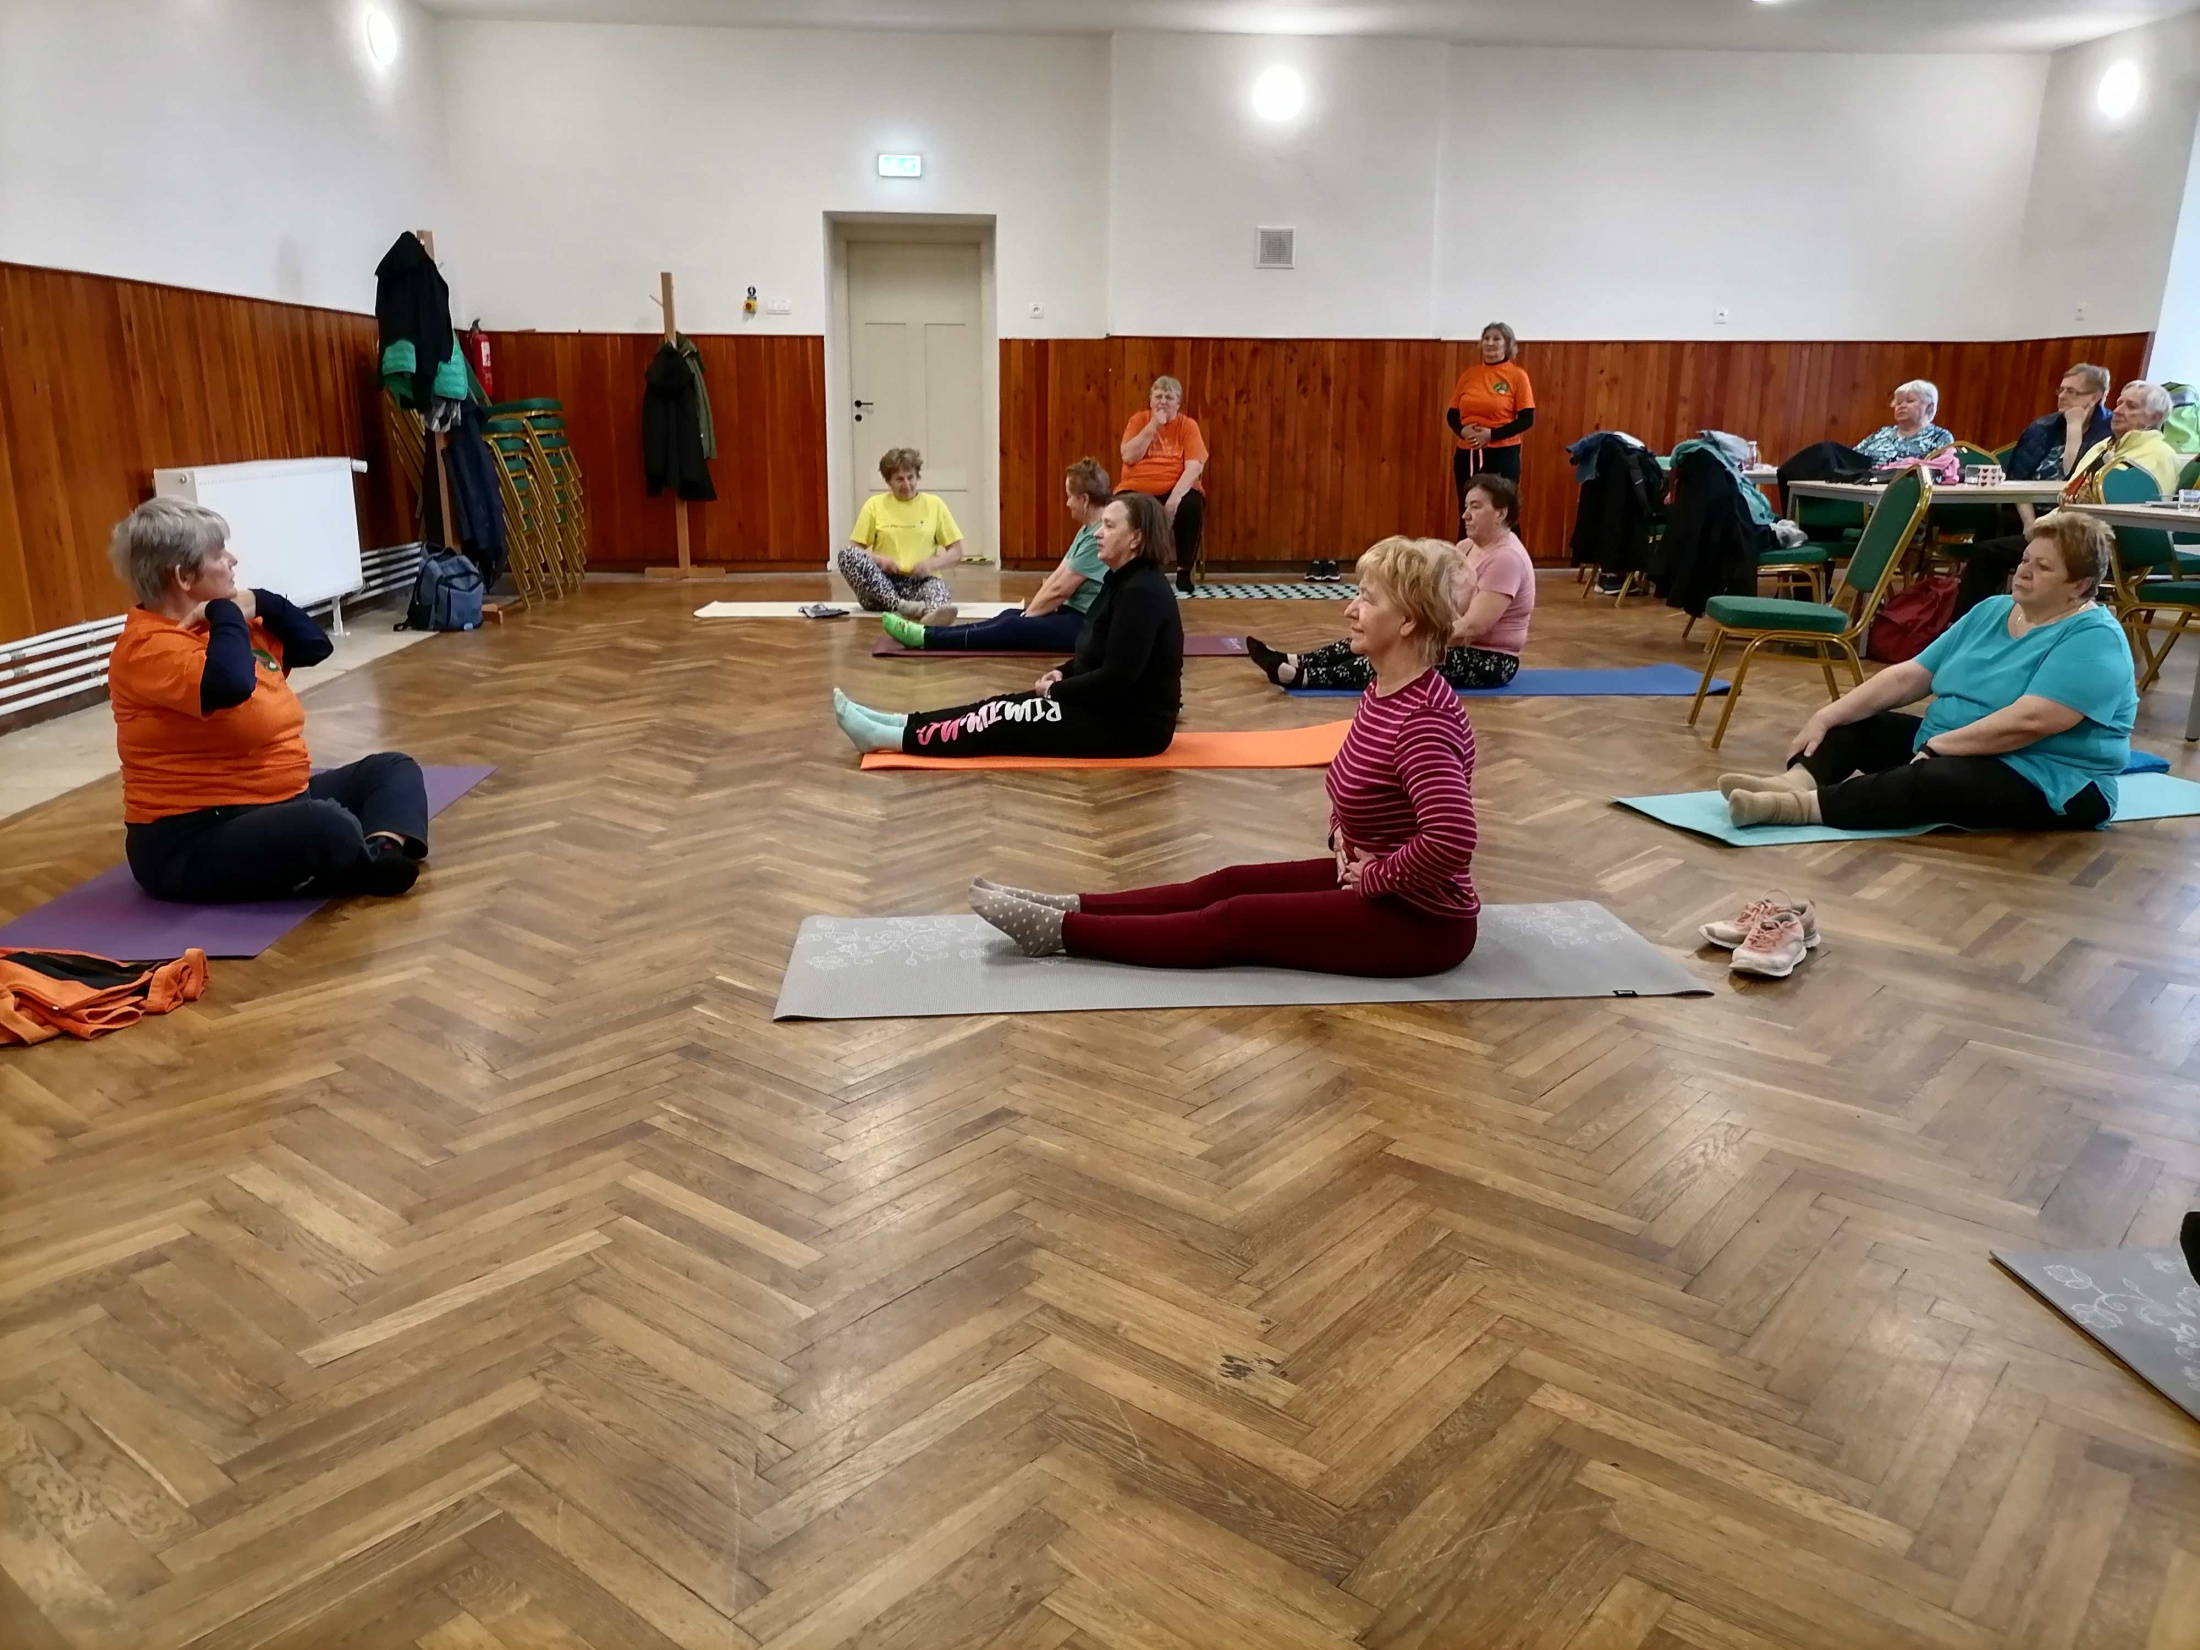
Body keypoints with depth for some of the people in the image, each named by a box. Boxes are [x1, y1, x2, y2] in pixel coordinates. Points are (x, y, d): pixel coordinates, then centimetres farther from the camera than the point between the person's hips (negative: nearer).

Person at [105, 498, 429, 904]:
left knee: (392, 768, 10)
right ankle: (375, 869, -6)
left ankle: (386, 849, -20)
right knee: (329, 829, -38)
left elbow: (314, 646, 20)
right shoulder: (148, 648, -17)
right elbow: (230, 685, -37)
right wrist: (226, 613, -18)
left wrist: (259, 603, 2)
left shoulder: (217, 624, 12)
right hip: (194, 843, -11)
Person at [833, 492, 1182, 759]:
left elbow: (1117, 677, -27)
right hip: (1114, 709, 9)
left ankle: (888, 738, -7)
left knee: (1006, 724, -10)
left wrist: (1056, 690, -13)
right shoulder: (1123, 580, 10)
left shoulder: (1142, 593, -22)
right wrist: (1063, 674, 3)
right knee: (1003, 708, 5)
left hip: (1133, 724, -9)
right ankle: (900, 725, 6)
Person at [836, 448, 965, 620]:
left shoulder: (934, 504, 9)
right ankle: (901, 605, -43)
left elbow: (956, 552, 9)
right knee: (846, 553, -27)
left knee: (938, 587, -35)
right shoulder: (874, 504, 9)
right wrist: (877, 559, -13)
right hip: (882, 582, 1)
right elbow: (854, 549, 8)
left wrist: (932, 564, -11)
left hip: (919, 581, -1)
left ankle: (934, 613, -73)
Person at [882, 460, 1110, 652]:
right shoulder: (1087, 531, 15)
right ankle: (929, 635, -5)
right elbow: (1056, 576, 13)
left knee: (1014, 627, -15)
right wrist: (1029, 613, 4)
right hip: (1074, 615, 9)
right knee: (1012, 617, 2)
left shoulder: (1101, 536, -19)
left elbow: (1060, 589, -17)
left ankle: (926, 637, -17)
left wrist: (1028, 615, -6)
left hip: (1088, 625, -9)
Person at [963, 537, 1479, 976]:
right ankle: (1069, 908, 7)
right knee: (1229, 884, 5)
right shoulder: (1384, 692, 4)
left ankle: (1058, 931, -6)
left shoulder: (1424, 721, -27)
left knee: (1237, 921, -10)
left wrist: (1373, 879, -24)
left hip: (1421, 922, -9)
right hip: (1376, 884, 9)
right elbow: (1354, 789, 21)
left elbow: (1451, 838, -39)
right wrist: (1342, 838, 4)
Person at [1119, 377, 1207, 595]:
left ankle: (1184, 572, -17)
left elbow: (1195, 465, -11)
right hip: (1138, 489, 0)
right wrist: (1153, 426, -12)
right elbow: (1129, 457, -9)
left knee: (1192, 505, -33)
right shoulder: (1138, 420, 5)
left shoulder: (1188, 425, 1)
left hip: (1174, 489, 0)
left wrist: (1176, 494, -27)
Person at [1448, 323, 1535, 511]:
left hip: (1502, 454, -4)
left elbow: (1527, 420, -6)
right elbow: (1451, 414, 12)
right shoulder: (1468, 374, 9)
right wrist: (1462, 430, -9)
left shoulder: (1517, 375, -2)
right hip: (1466, 454, 4)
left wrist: (1492, 434, -16)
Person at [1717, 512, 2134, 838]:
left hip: (2045, 785, -9)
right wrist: (1828, 715, -6)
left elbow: (2028, 722, -27)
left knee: (1935, 779, -37)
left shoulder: (2094, 639, -14)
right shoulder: (1991, 611, 10)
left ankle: (1804, 806, -48)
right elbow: (1908, 677, 5)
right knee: (1853, 724, -2)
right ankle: (1797, 781, -32)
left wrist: (1937, 746, -24)